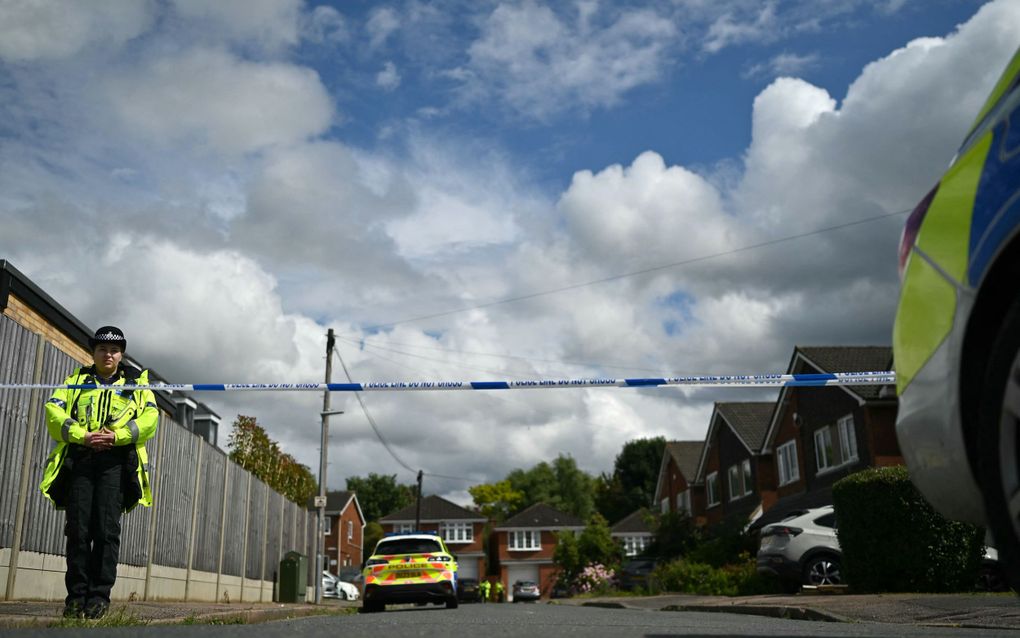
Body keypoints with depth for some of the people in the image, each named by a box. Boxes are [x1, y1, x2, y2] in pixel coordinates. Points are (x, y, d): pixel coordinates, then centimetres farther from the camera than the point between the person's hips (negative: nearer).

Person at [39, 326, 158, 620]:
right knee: (78, 529, -3)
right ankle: (76, 596, 4)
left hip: (116, 461, -1)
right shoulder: (77, 380, 21)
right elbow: (53, 411, 6)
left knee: (106, 529, -8)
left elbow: (150, 417, 2)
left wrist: (117, 435, -14)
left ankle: (99, 596, -4)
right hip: (79, 458, 2)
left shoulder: (137, 382, 17)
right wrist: (82, 435, -11)